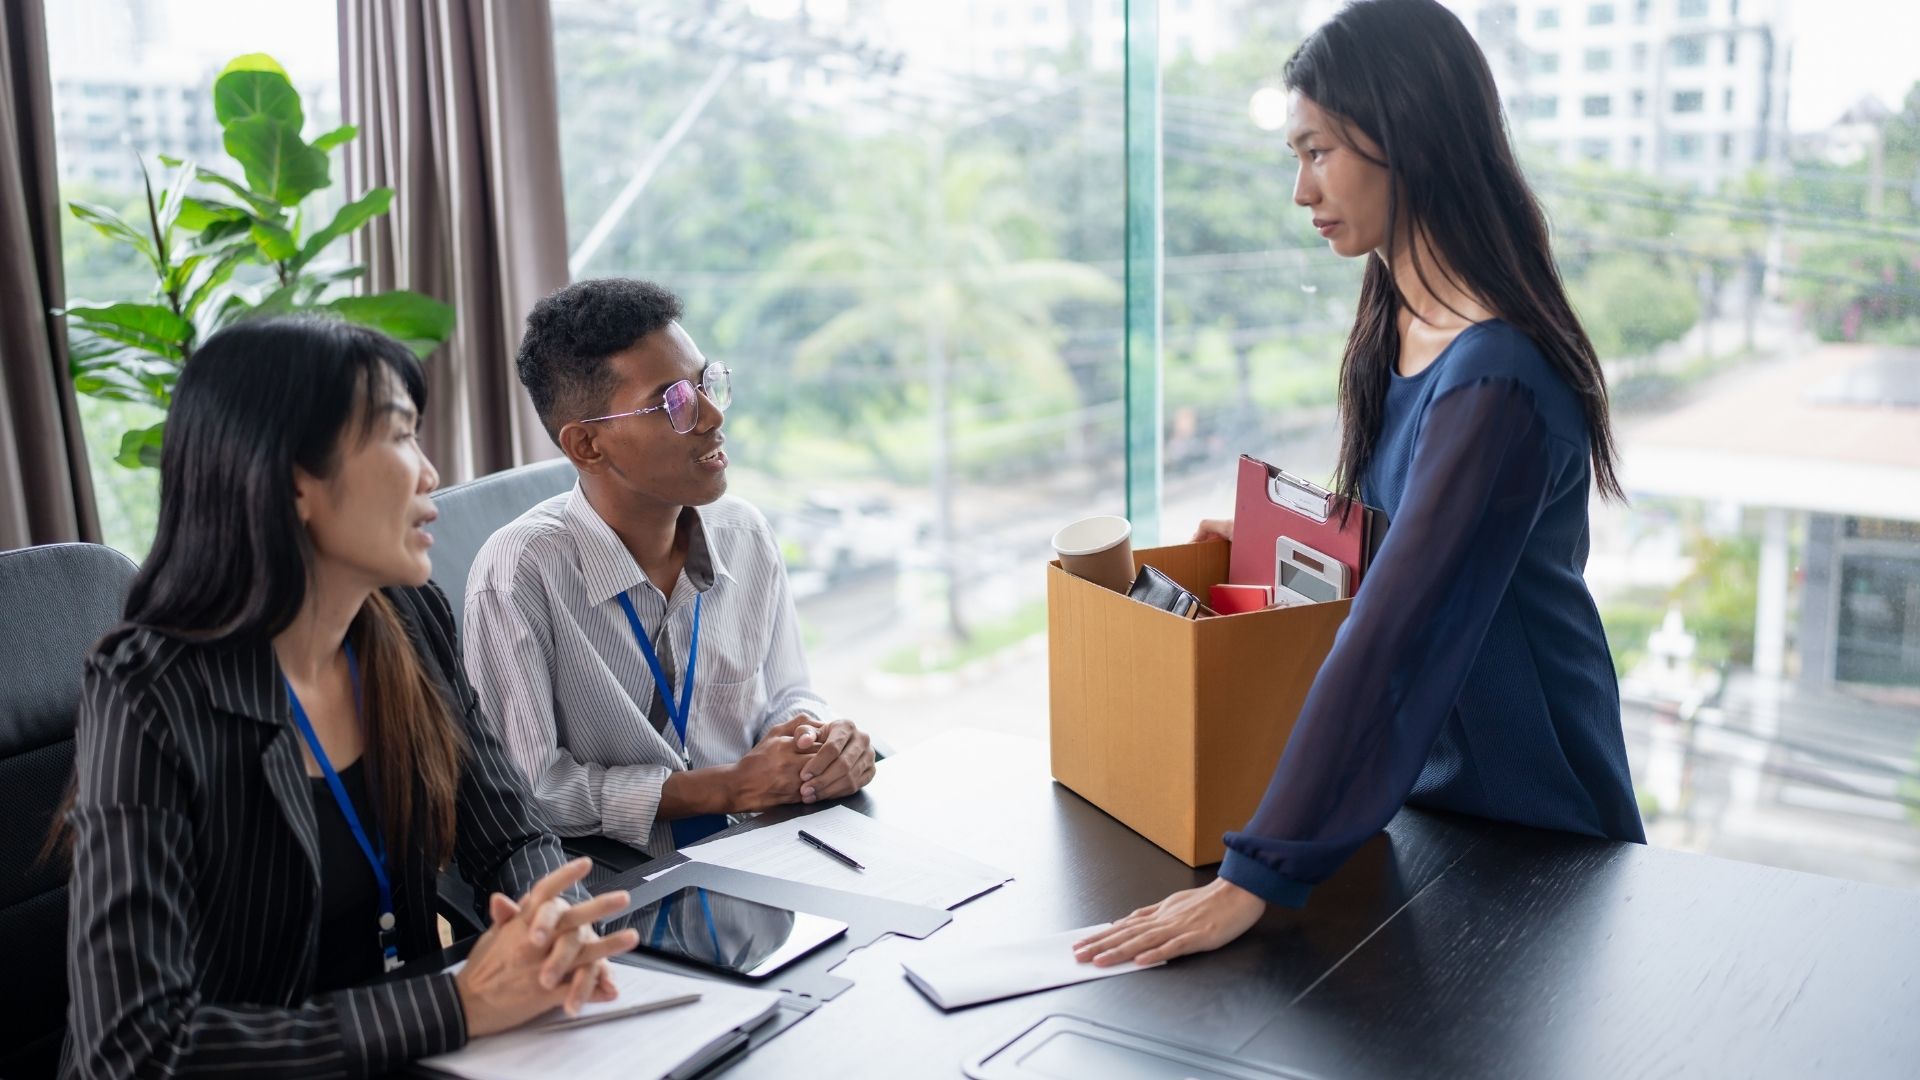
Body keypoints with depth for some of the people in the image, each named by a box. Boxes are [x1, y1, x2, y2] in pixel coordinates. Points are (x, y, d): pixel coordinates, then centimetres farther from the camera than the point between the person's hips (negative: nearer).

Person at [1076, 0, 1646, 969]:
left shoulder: (1496, 381, -28)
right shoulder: (1399, 325, 1)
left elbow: (1390, 641, -33)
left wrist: (1255, 879, -33)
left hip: (1528, 816, -8)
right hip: (1426, 781, 8)